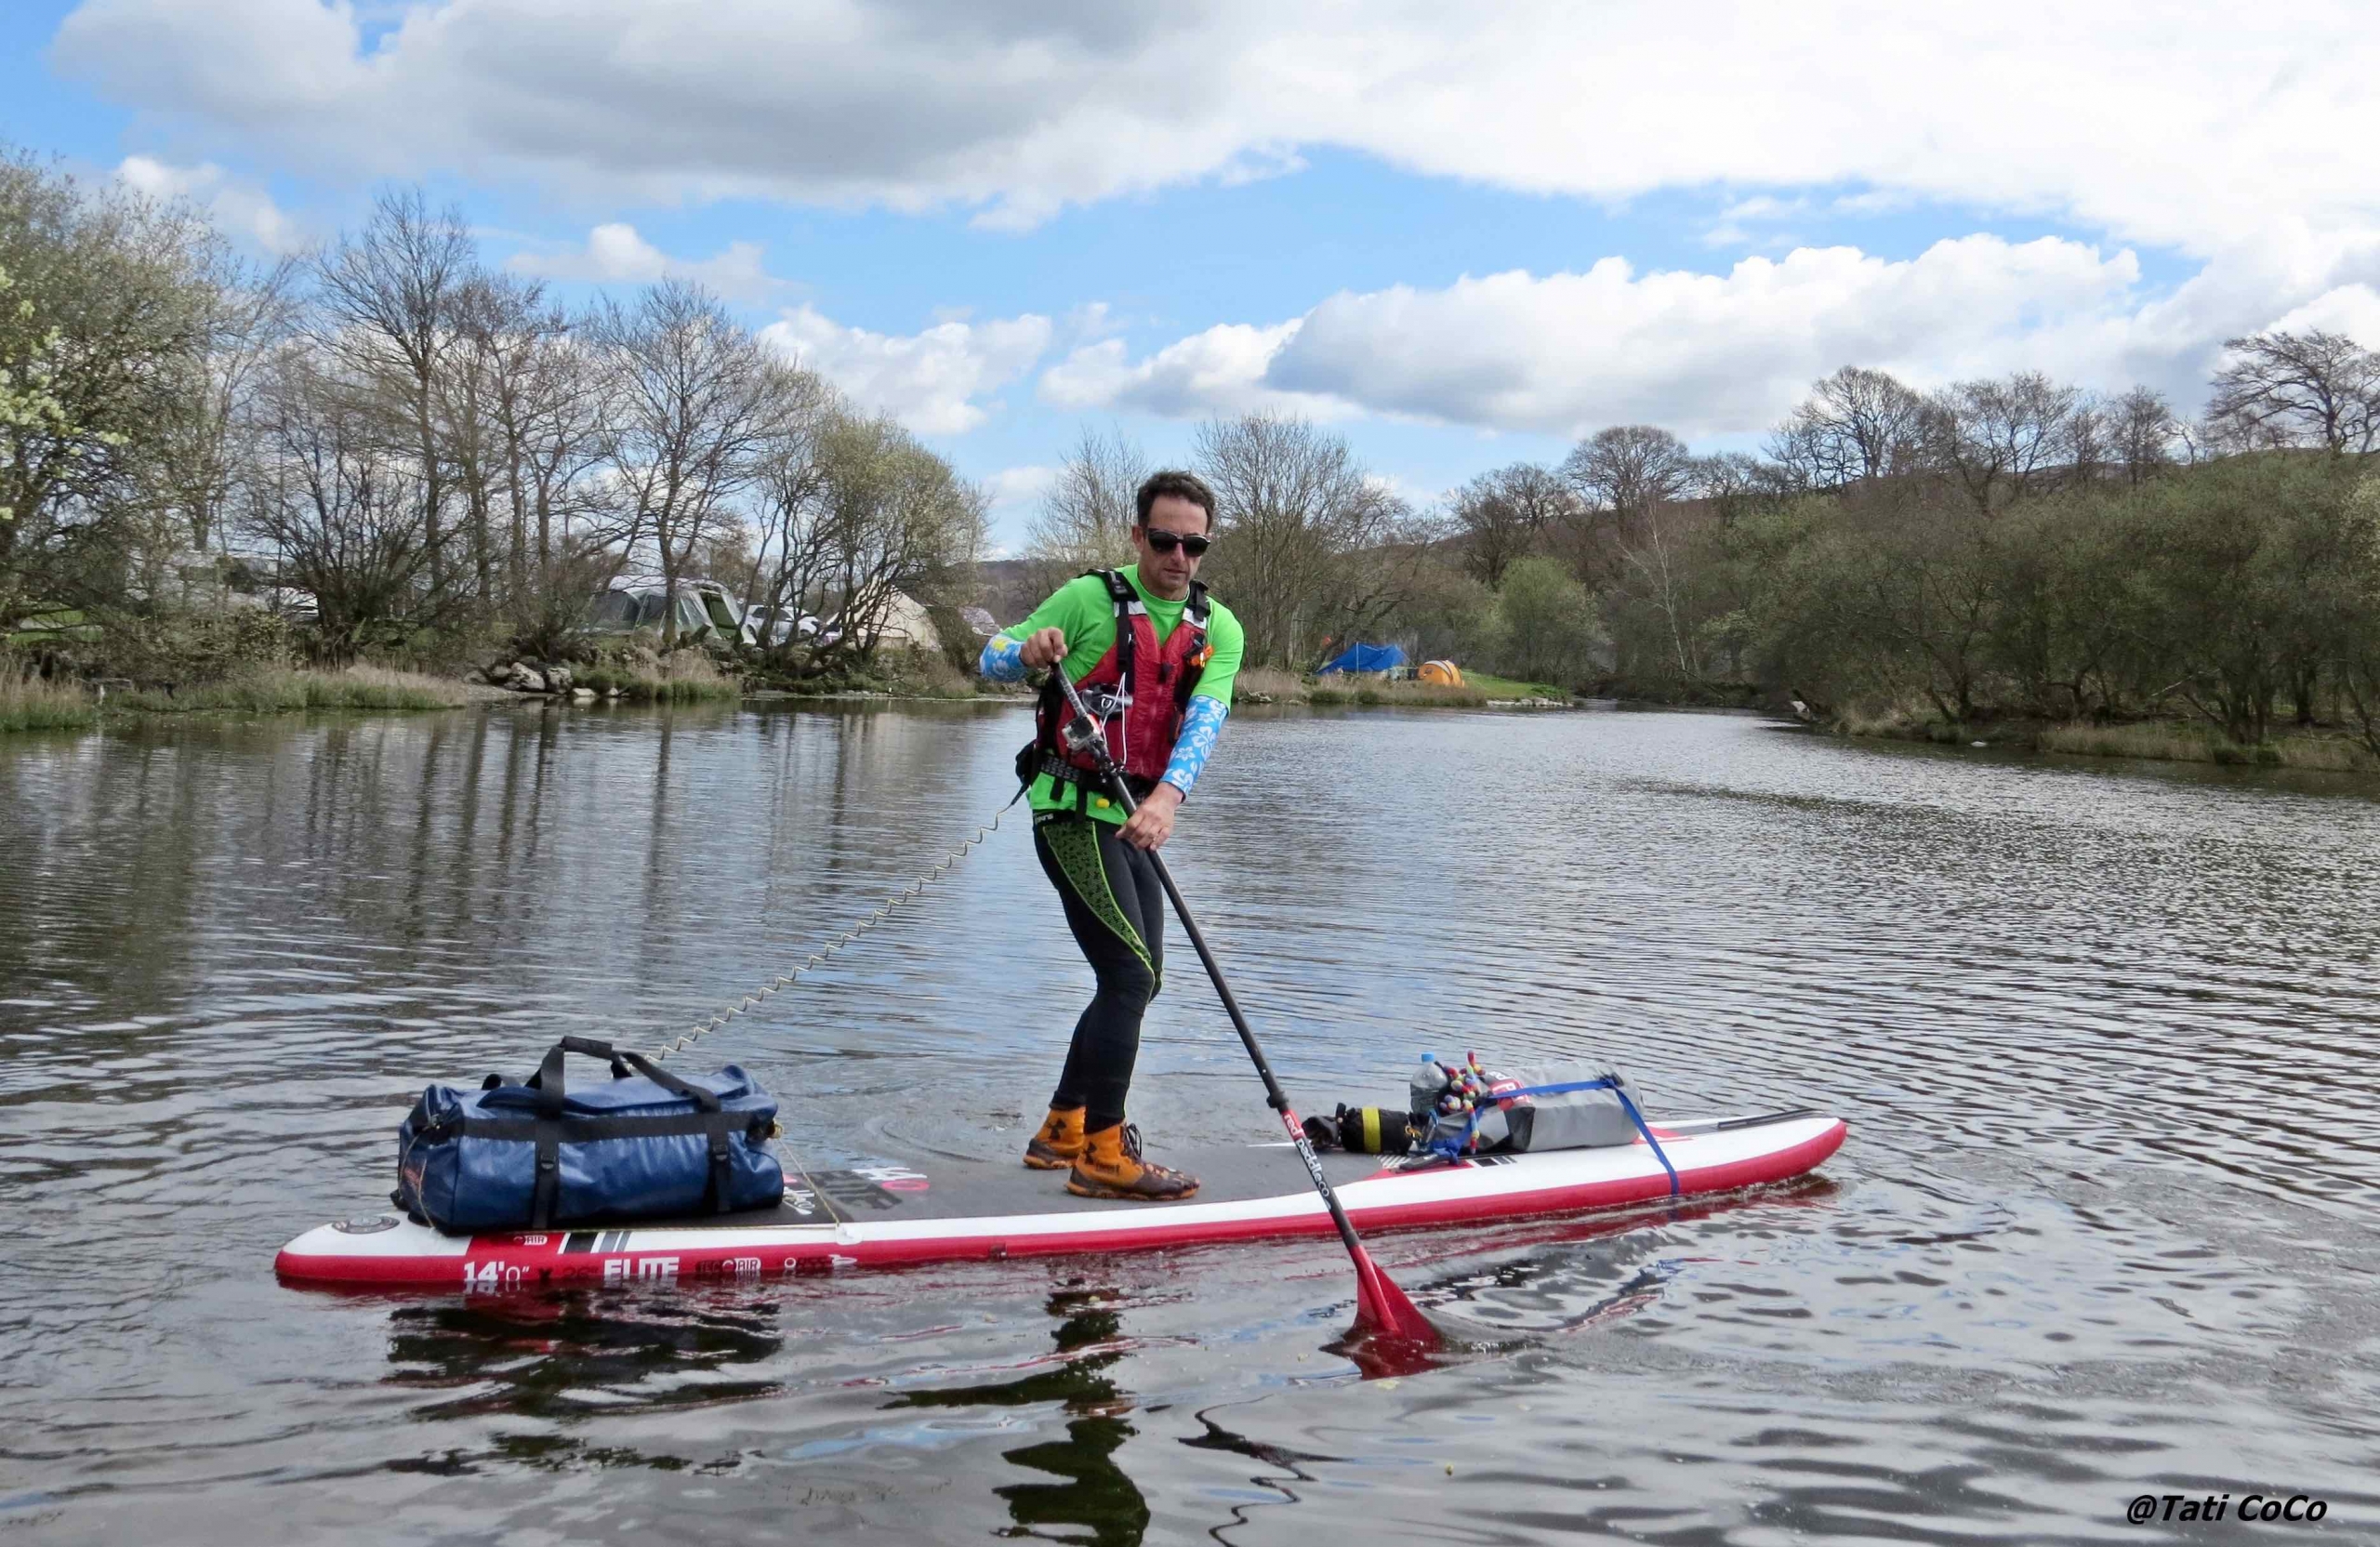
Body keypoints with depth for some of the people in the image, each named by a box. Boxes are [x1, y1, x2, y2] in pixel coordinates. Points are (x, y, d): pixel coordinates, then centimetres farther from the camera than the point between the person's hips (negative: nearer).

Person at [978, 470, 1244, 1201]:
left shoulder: (1219, 630, 4)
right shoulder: (1088, 599, -7)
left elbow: (1204, 719, -13)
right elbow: (993, 657, -6)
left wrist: (1167, 796, -31)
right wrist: (1029, 651, -30)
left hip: (1135, 818, 7)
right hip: (1073, 810, -7)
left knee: (1137, 979, 14)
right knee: (1129, 976, -13)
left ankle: (1061, 1132, 27)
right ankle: (1101, 1154, -7)